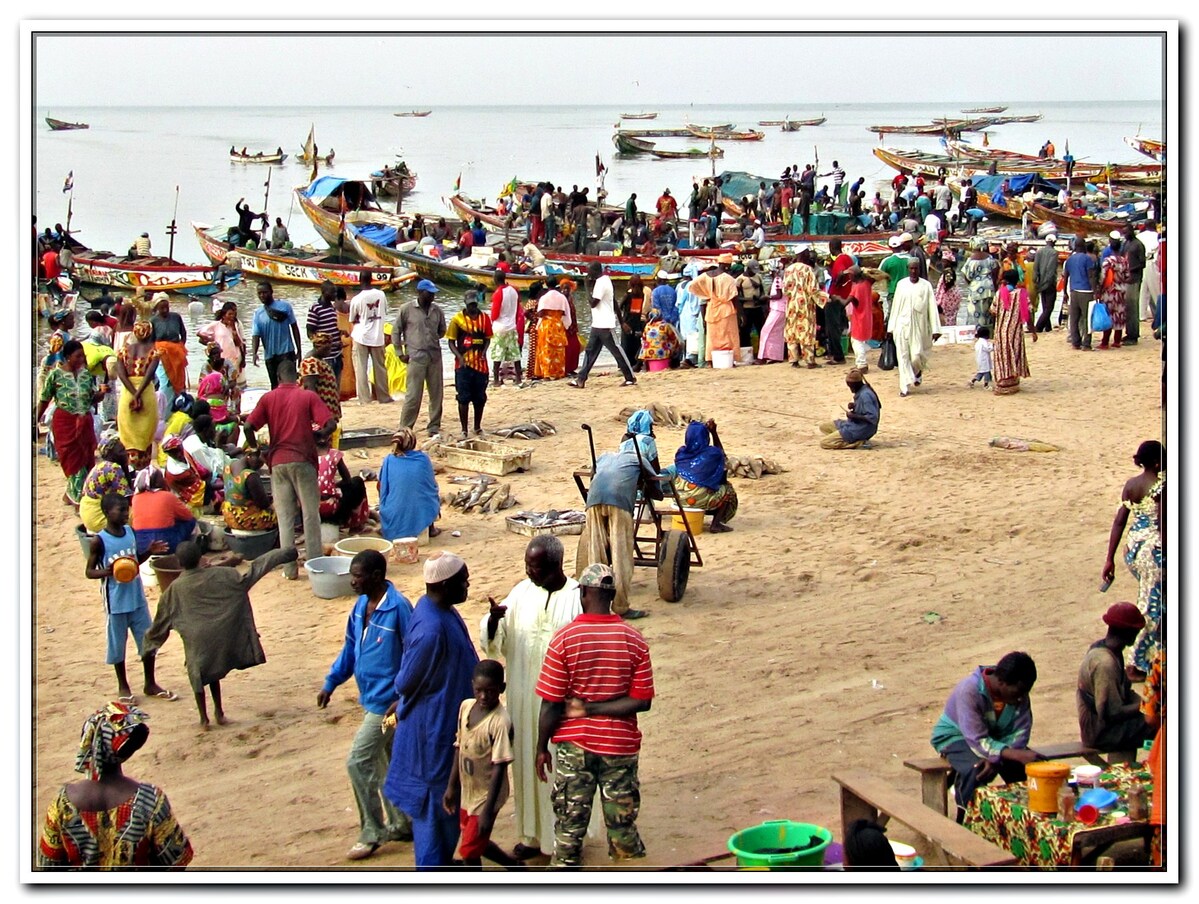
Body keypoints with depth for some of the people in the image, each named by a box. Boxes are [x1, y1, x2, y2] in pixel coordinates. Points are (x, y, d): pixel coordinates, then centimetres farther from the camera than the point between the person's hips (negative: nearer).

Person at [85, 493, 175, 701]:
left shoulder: (130, 531, 2)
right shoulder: (99, 541, -14)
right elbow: (89, 571, -8)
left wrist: (149, 552, -2)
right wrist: (106, 572, -28)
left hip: (137, 597, 5)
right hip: (116, 601, -5)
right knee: (117, 643, 9)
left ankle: (150, 684, 27)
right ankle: (123, 687, 26)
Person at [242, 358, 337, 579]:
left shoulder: (268, 398, 4)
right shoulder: (309, 397, -1)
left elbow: (248, 427, -4)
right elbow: (331, 424, -10)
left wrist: (256, 449, 11)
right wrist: (316, 435, 9)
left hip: (278, 461, 2)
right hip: (303, 460, -2)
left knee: (285, 517, 6)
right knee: (311, 514, 5)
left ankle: (289, 568, 5)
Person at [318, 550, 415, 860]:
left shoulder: (399, 607, -20)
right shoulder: (361, 605, 5)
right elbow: (350, 647, 16)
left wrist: (402, 698, -22)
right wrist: (331, 681, 11)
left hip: (388, 702, -8)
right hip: (371, 699, 8)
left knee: (358, 762, -7)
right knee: (387, 764, 17)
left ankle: (372, 832, 5)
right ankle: (402, 824, 29)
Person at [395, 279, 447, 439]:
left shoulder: (437, 310, 9)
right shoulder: (407, 309, -2)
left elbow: (442, 330, 23)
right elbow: (396, 331, 4)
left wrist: (432, 340, 10)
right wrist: (400, 353, 1)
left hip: (435, 357, 5)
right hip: (416, 357, -4)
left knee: (436, 394, 7)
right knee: (413, 395, -6)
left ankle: (434, 429, 17)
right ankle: (405, 430, 4)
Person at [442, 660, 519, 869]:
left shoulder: (500, 722, -24)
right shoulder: (465, 706, -4)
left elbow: (499, 768, -23)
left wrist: (488, 810, -24)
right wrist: (451, 786, 9)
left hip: (487, 795, -7)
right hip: (467, 791, 7)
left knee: (469, 851, 0)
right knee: (477, 843, 21)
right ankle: (514, 864, 43)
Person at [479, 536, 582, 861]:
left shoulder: (578, 598, -12)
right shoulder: (522, 592, 1)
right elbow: (493, 642, 3)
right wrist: (493, 618, -18)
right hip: (525, 698, 4)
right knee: (527, 764, 13)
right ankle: (533, 834, 28)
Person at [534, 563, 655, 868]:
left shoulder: (564, 639, -12)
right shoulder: (634, 641, -6)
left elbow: (551, 704, -10)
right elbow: (642, 701, -9)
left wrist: (541, 747, 1)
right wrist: (592, 709, -9)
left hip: (574, 745, -1)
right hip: (620, 745, 2)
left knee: (569, 826, 10)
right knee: (622, 826, 12)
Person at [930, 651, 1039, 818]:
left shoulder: (1019, 692, -16)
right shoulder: (969, 691, -34)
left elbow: (1020, 733, -16)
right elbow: (978, 741, -37)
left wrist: (997, 758, -35)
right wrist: (1016, 755, -48)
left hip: (994, 736, 5)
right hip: (955, 736, -5)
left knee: (1029, 764, -19)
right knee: (976, 769, -36)